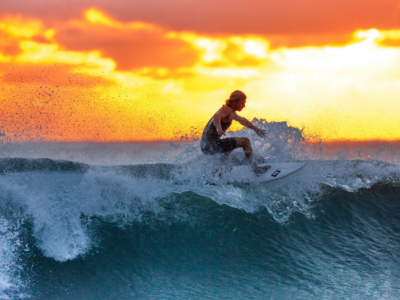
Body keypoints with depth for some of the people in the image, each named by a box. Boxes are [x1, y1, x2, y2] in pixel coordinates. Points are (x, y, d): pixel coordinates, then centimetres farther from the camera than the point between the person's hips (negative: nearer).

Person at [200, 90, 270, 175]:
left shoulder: (231, 113, 21)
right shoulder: (227, 109, -11)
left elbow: (242, 120, 39)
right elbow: (216, 116, -33)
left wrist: (256, 129, 45)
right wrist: (218, 128, -52)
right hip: (212, 144, -11)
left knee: (231, 144, 40)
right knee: (245, 141, -8)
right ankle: (256, 169, -11)